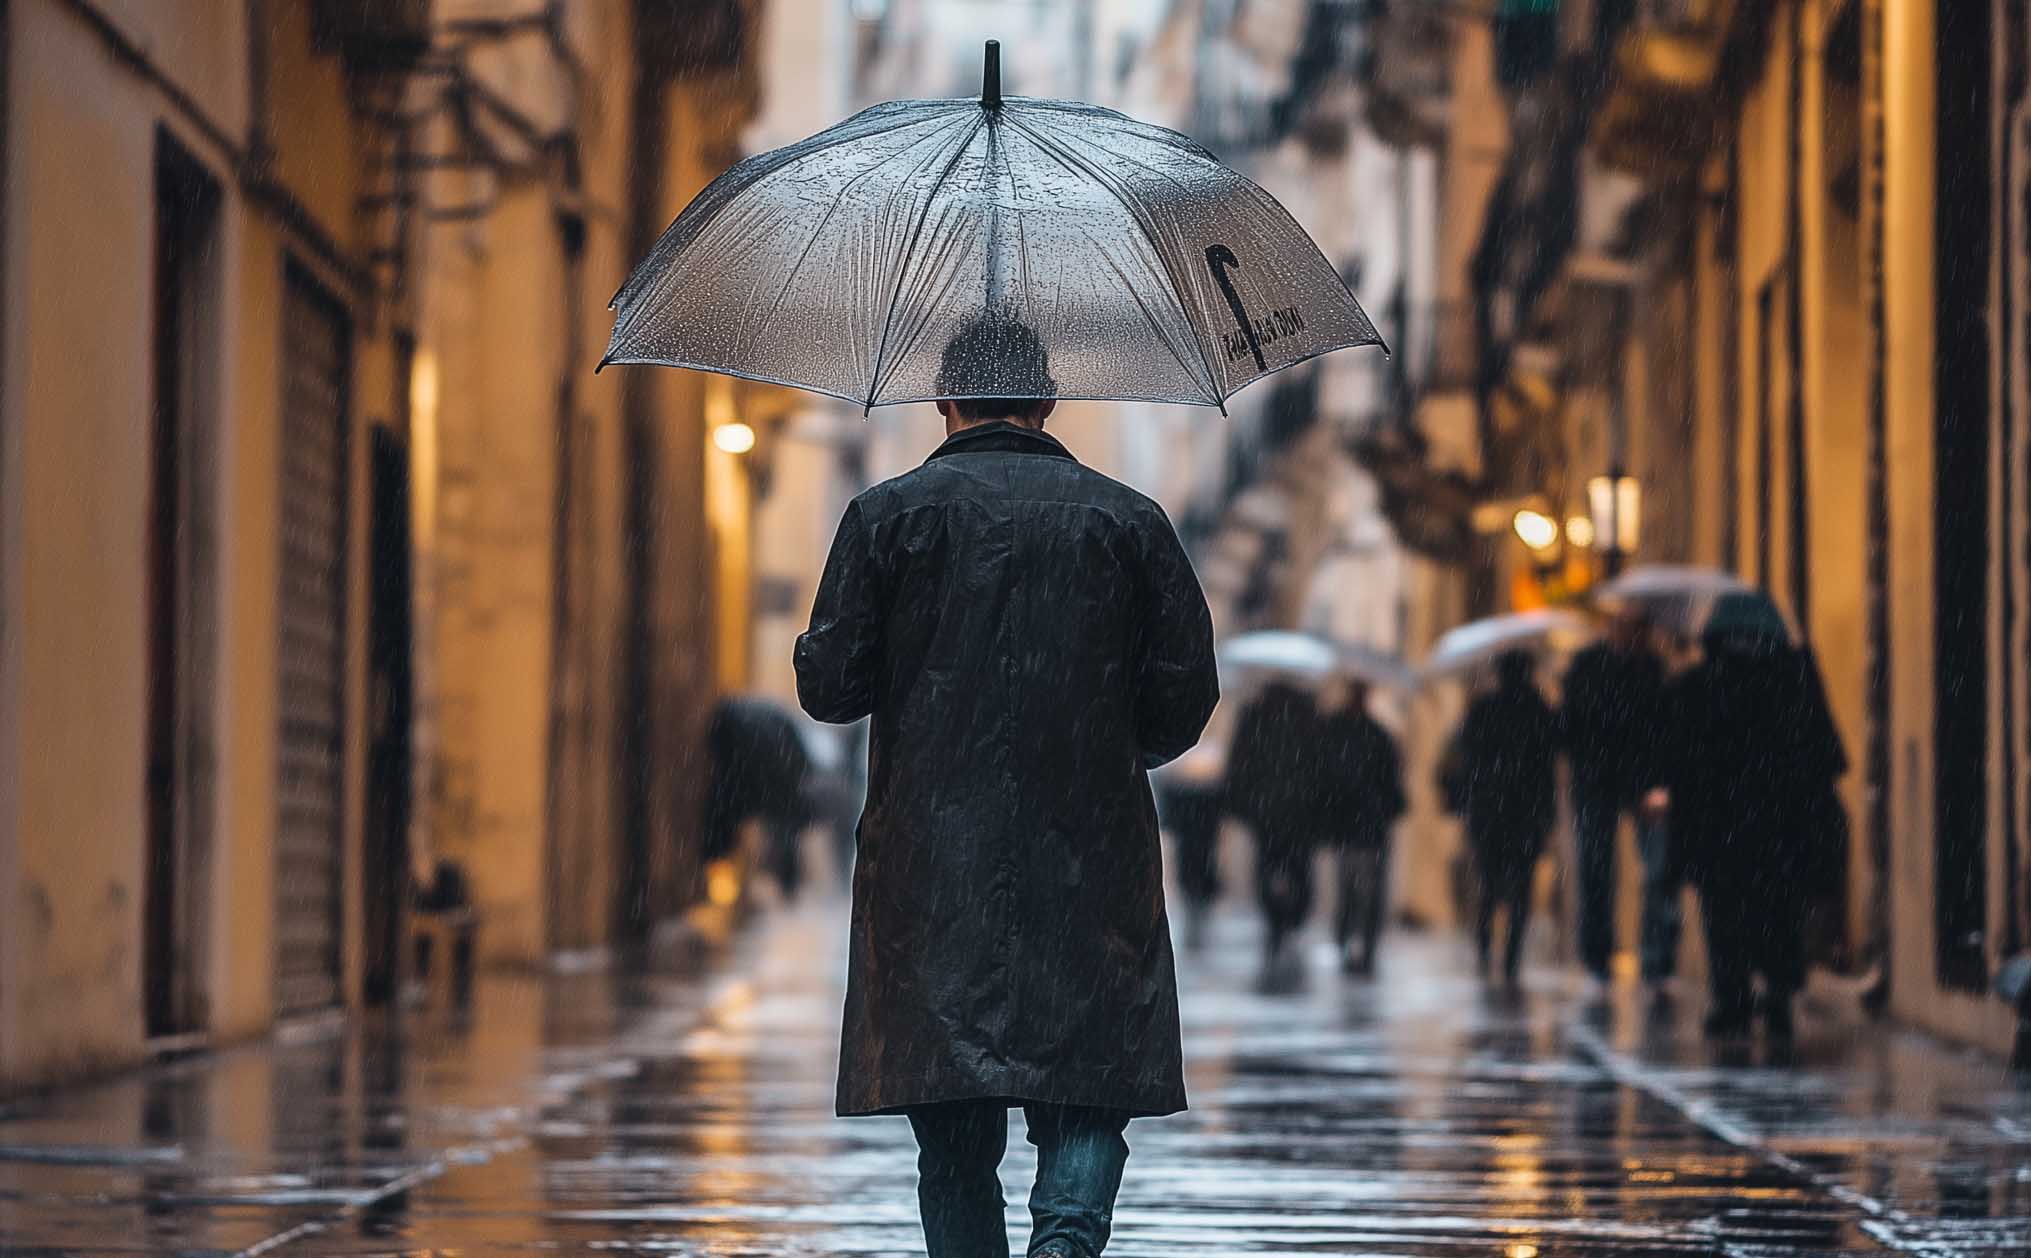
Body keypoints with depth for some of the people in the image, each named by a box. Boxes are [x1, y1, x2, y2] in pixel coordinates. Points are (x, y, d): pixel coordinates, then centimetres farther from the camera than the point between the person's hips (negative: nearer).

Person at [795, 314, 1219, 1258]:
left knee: (955, 1141, 5)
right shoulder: (1130, 521, 5)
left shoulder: (887, 514, 1)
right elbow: (1186, 697, 4)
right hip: (1091, 861, 0)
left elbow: (827, 686, -2)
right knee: (1090, 1090, 2)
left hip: (932, 867, 0)